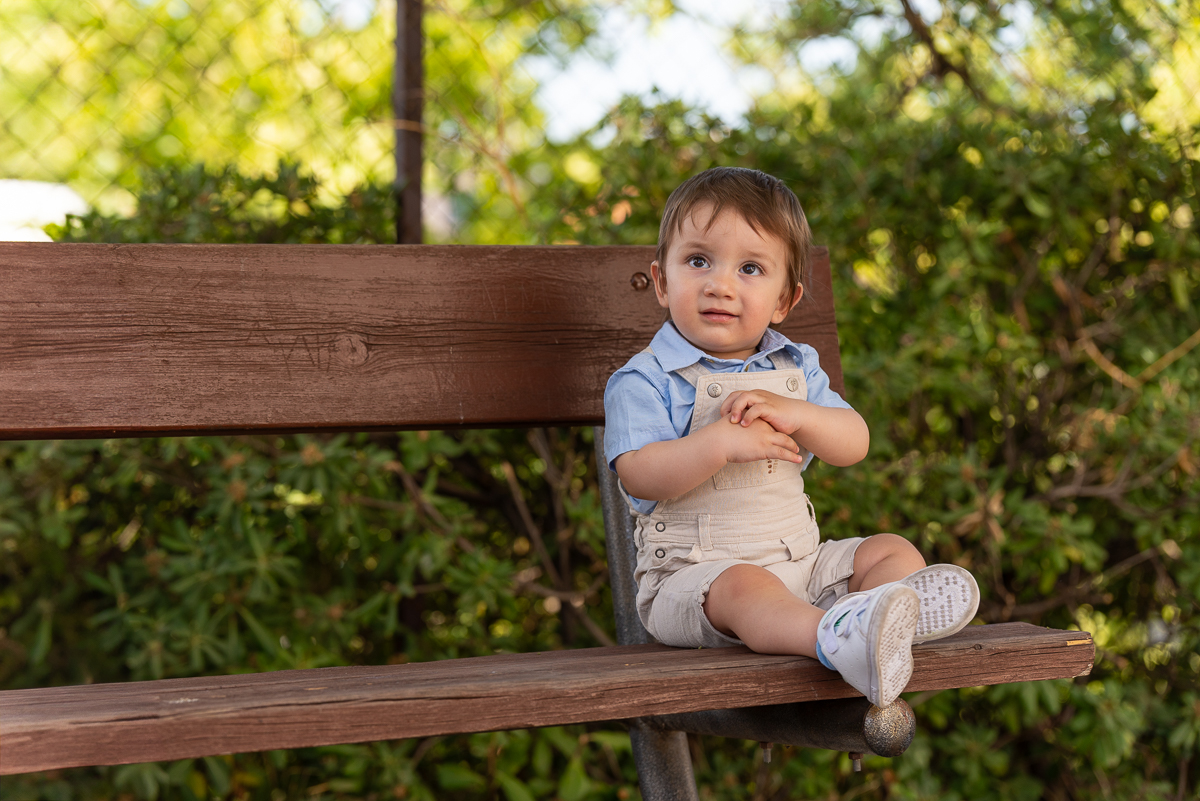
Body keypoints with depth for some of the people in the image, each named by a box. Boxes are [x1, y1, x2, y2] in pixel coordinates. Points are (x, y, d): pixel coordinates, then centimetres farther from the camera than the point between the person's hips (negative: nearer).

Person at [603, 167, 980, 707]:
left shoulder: (795, 369, 13)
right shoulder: (645, 380, -5)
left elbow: (854, 444, 4)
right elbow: (638, 475, -18)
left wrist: (794, 415, -16)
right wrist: (720, 443, -30)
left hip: (800, 563, 7)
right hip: (691, 575, -7)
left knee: (893, 551, -5)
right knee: (743, 586, -36)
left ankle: (901, 607, -38)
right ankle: (833, 635, -64)